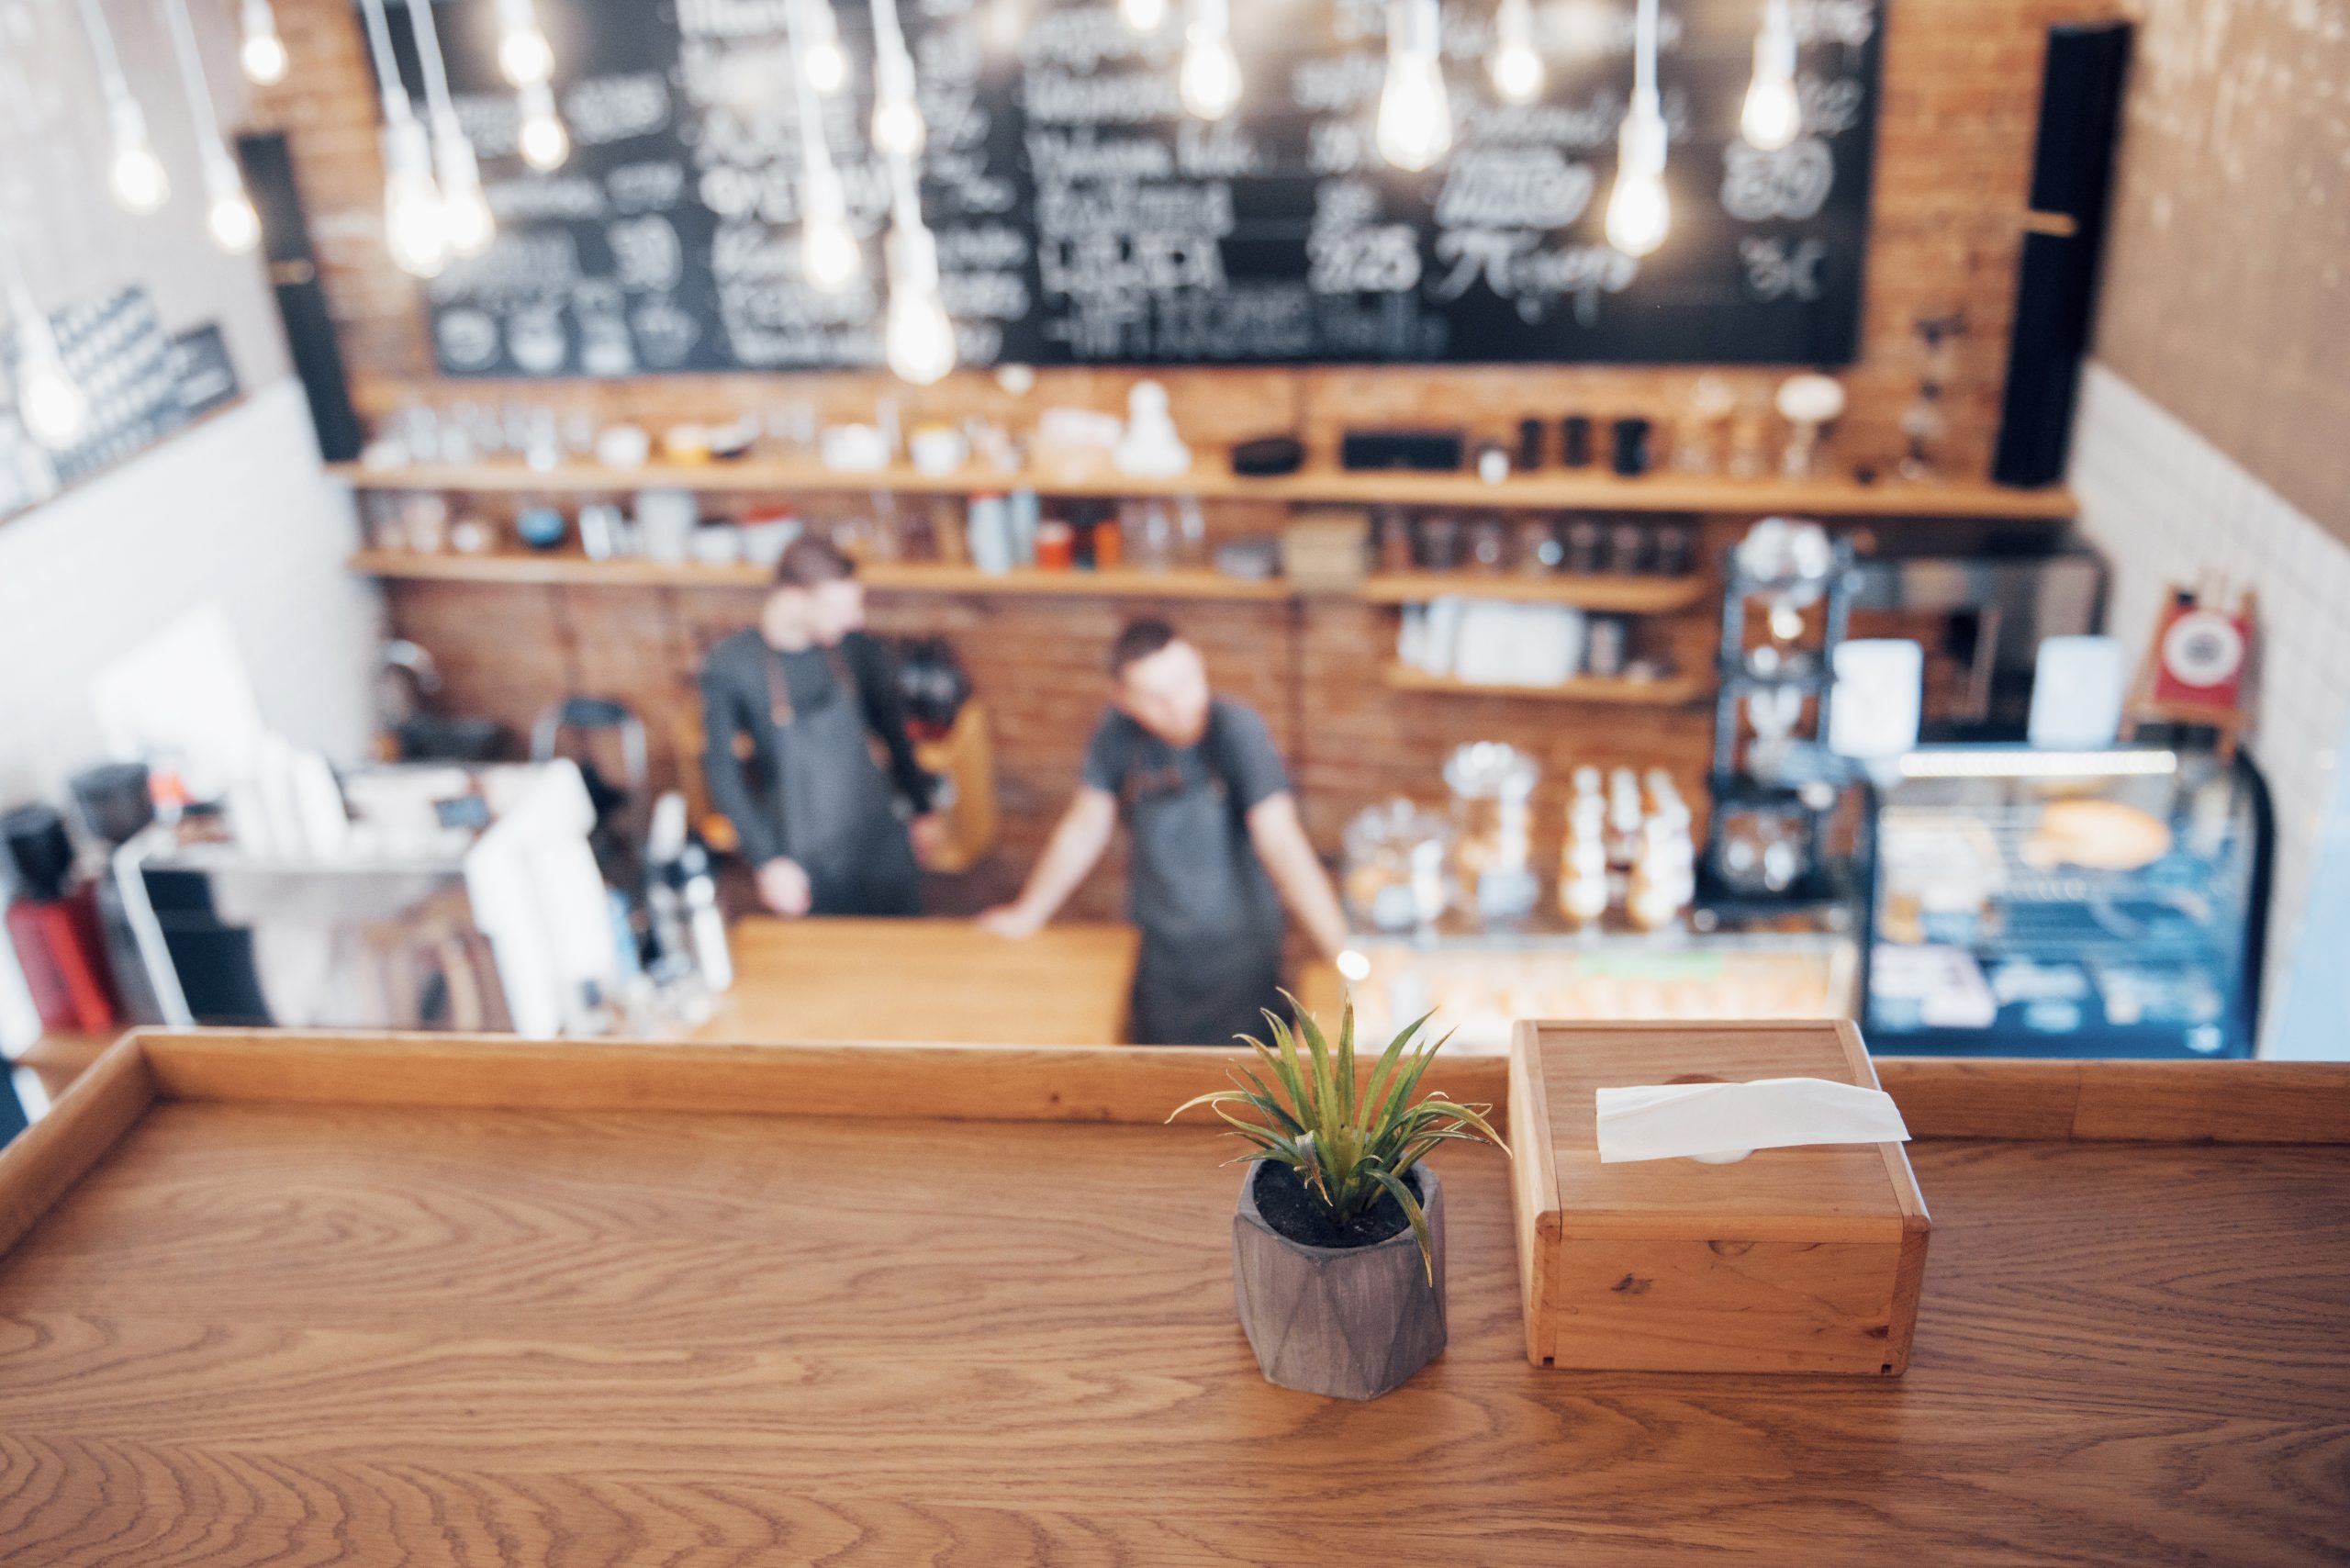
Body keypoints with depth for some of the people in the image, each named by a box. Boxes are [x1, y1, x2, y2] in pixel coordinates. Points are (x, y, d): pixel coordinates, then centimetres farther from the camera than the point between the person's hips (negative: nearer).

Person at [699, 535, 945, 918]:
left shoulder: (855, 647, -7)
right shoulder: (728, 666, -15)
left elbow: (894, 730, 7)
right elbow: (721, 768, -9)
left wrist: (923, 809, 13)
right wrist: (767, 860, -10)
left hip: (881, 840, 3)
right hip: (802, 858, -3)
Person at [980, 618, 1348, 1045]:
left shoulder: (1236, 729, -20)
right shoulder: (1118, 732, -8)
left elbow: (1280, 842, -26)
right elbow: (1085, 827, 5)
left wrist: (1344, 956, -32)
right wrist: (1027, 913, 13)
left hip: (1240, 951, -3)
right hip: (1161, 952, 3)